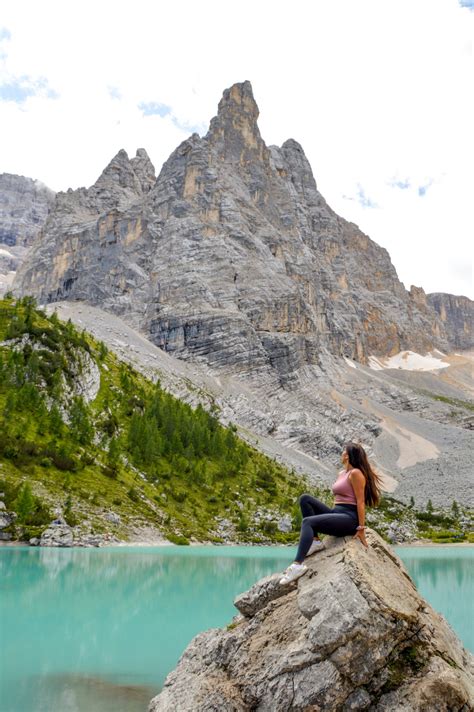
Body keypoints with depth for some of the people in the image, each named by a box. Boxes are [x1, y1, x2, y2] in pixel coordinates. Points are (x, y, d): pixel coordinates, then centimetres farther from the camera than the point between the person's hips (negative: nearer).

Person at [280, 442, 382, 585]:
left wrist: (361, 529, -16)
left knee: (308, 521, -27)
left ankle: (298, 564, -35)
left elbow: (360, 501, -13)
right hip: (336, 513, 9)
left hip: (349, 518, -9)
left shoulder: (355, 473, -8)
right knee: (305, 499, -5)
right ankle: (315, 541, -9)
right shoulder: (341, 473, 20)